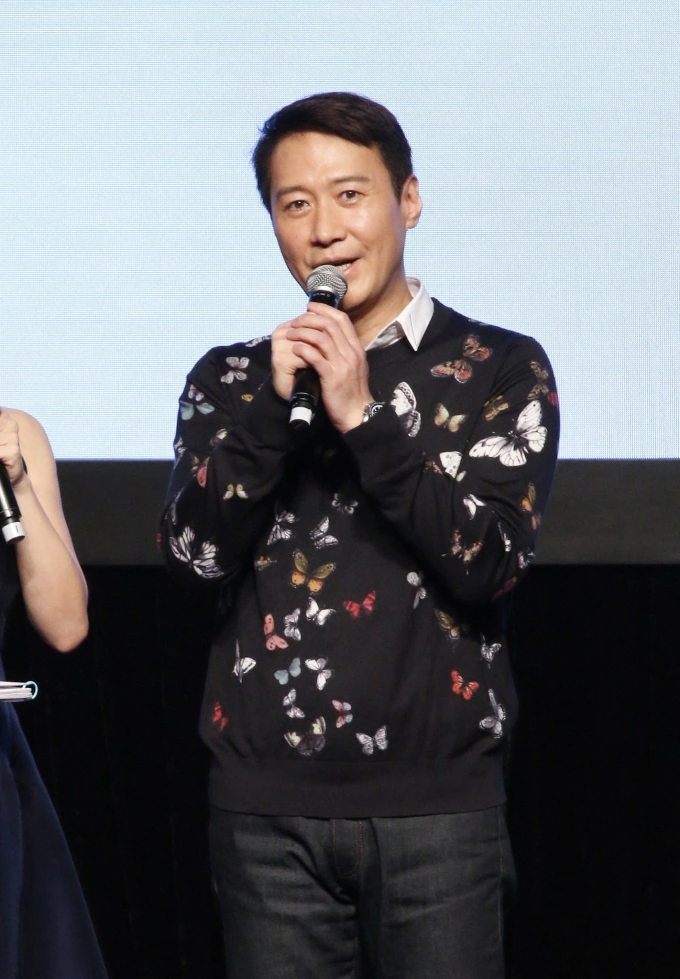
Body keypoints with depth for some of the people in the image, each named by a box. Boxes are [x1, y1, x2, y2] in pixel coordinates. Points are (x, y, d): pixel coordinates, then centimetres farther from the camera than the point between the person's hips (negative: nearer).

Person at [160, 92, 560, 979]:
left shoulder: (501, 370, 3)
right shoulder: (229, 378, 10)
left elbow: (489, 565, -8)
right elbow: (193, 555, -2)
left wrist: (362, 415, -15)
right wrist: (272, 402, -13)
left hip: (438, 804, -1)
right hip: (269, 806, 2)